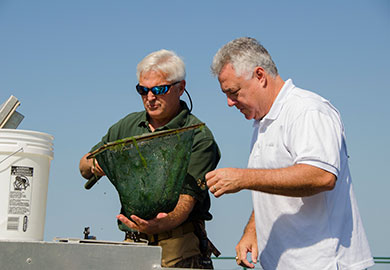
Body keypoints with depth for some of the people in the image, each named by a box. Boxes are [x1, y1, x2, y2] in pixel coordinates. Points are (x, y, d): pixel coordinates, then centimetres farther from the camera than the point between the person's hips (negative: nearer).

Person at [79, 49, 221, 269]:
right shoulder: (128, 125, 15)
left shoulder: (199, 137, -4)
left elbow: (186, 201, -12)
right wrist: (94, 165, -1)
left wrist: (159, 225, -32)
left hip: (178, 246, -4)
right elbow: (84, 167, 23)